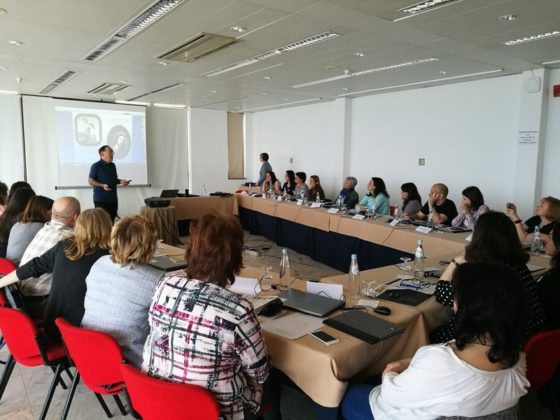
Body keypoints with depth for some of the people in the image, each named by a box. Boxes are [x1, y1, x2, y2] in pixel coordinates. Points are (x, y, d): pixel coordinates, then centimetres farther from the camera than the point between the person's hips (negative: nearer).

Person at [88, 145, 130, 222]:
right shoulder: (96, 166, -7)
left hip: (113, 199, 7)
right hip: (101, 200, -7)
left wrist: (121, 181, 5)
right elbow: (90, 181, -8)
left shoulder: (112, 165, 15)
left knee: (111, 220, 8)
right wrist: (102, 185, -22)